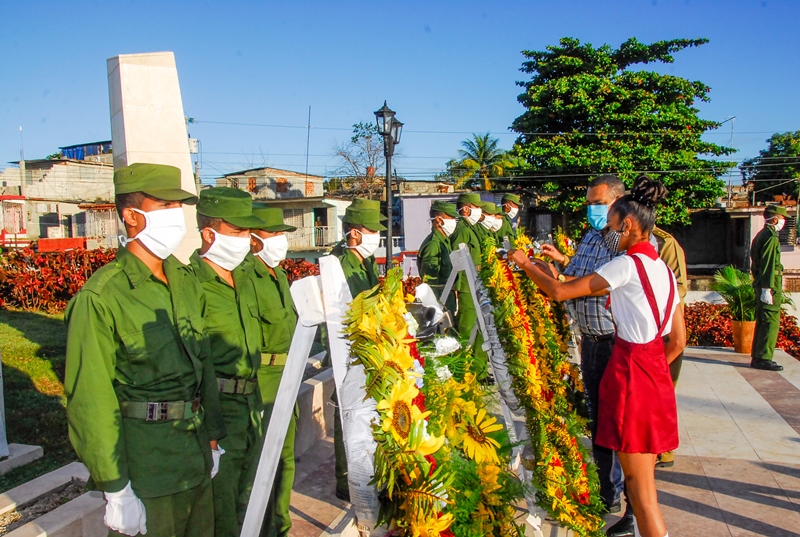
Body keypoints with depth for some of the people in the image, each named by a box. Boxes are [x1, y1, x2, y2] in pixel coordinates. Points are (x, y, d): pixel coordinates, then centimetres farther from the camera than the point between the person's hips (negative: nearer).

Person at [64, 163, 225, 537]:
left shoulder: (186, 280, 4)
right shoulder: (100, 298, -17)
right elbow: (91, 402, -16)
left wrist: (212, 438, 11)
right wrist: (116, 491, -13)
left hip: (197, 458, 7)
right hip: (144, 467, -6)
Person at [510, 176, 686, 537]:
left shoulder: (628, 264, -14)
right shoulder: (663, 268, 10)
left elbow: (559, 292, -13)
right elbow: (678, 341, 12)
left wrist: (527, 265, 2)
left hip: (629, 372, -8)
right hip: (656, 374, 9)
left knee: (640, 488, 3)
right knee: (644, 479, 19)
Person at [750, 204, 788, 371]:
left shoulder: (761, 235, 15)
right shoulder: (771, 237, -15)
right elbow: (768, 265, -20)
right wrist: (767, 289, -22)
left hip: (761, 284, 10)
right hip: (770, 286, -10)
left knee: (762, 321, 14)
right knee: (771, 322, -6)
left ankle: (757, 357, 19)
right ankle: (764, 359, -3)